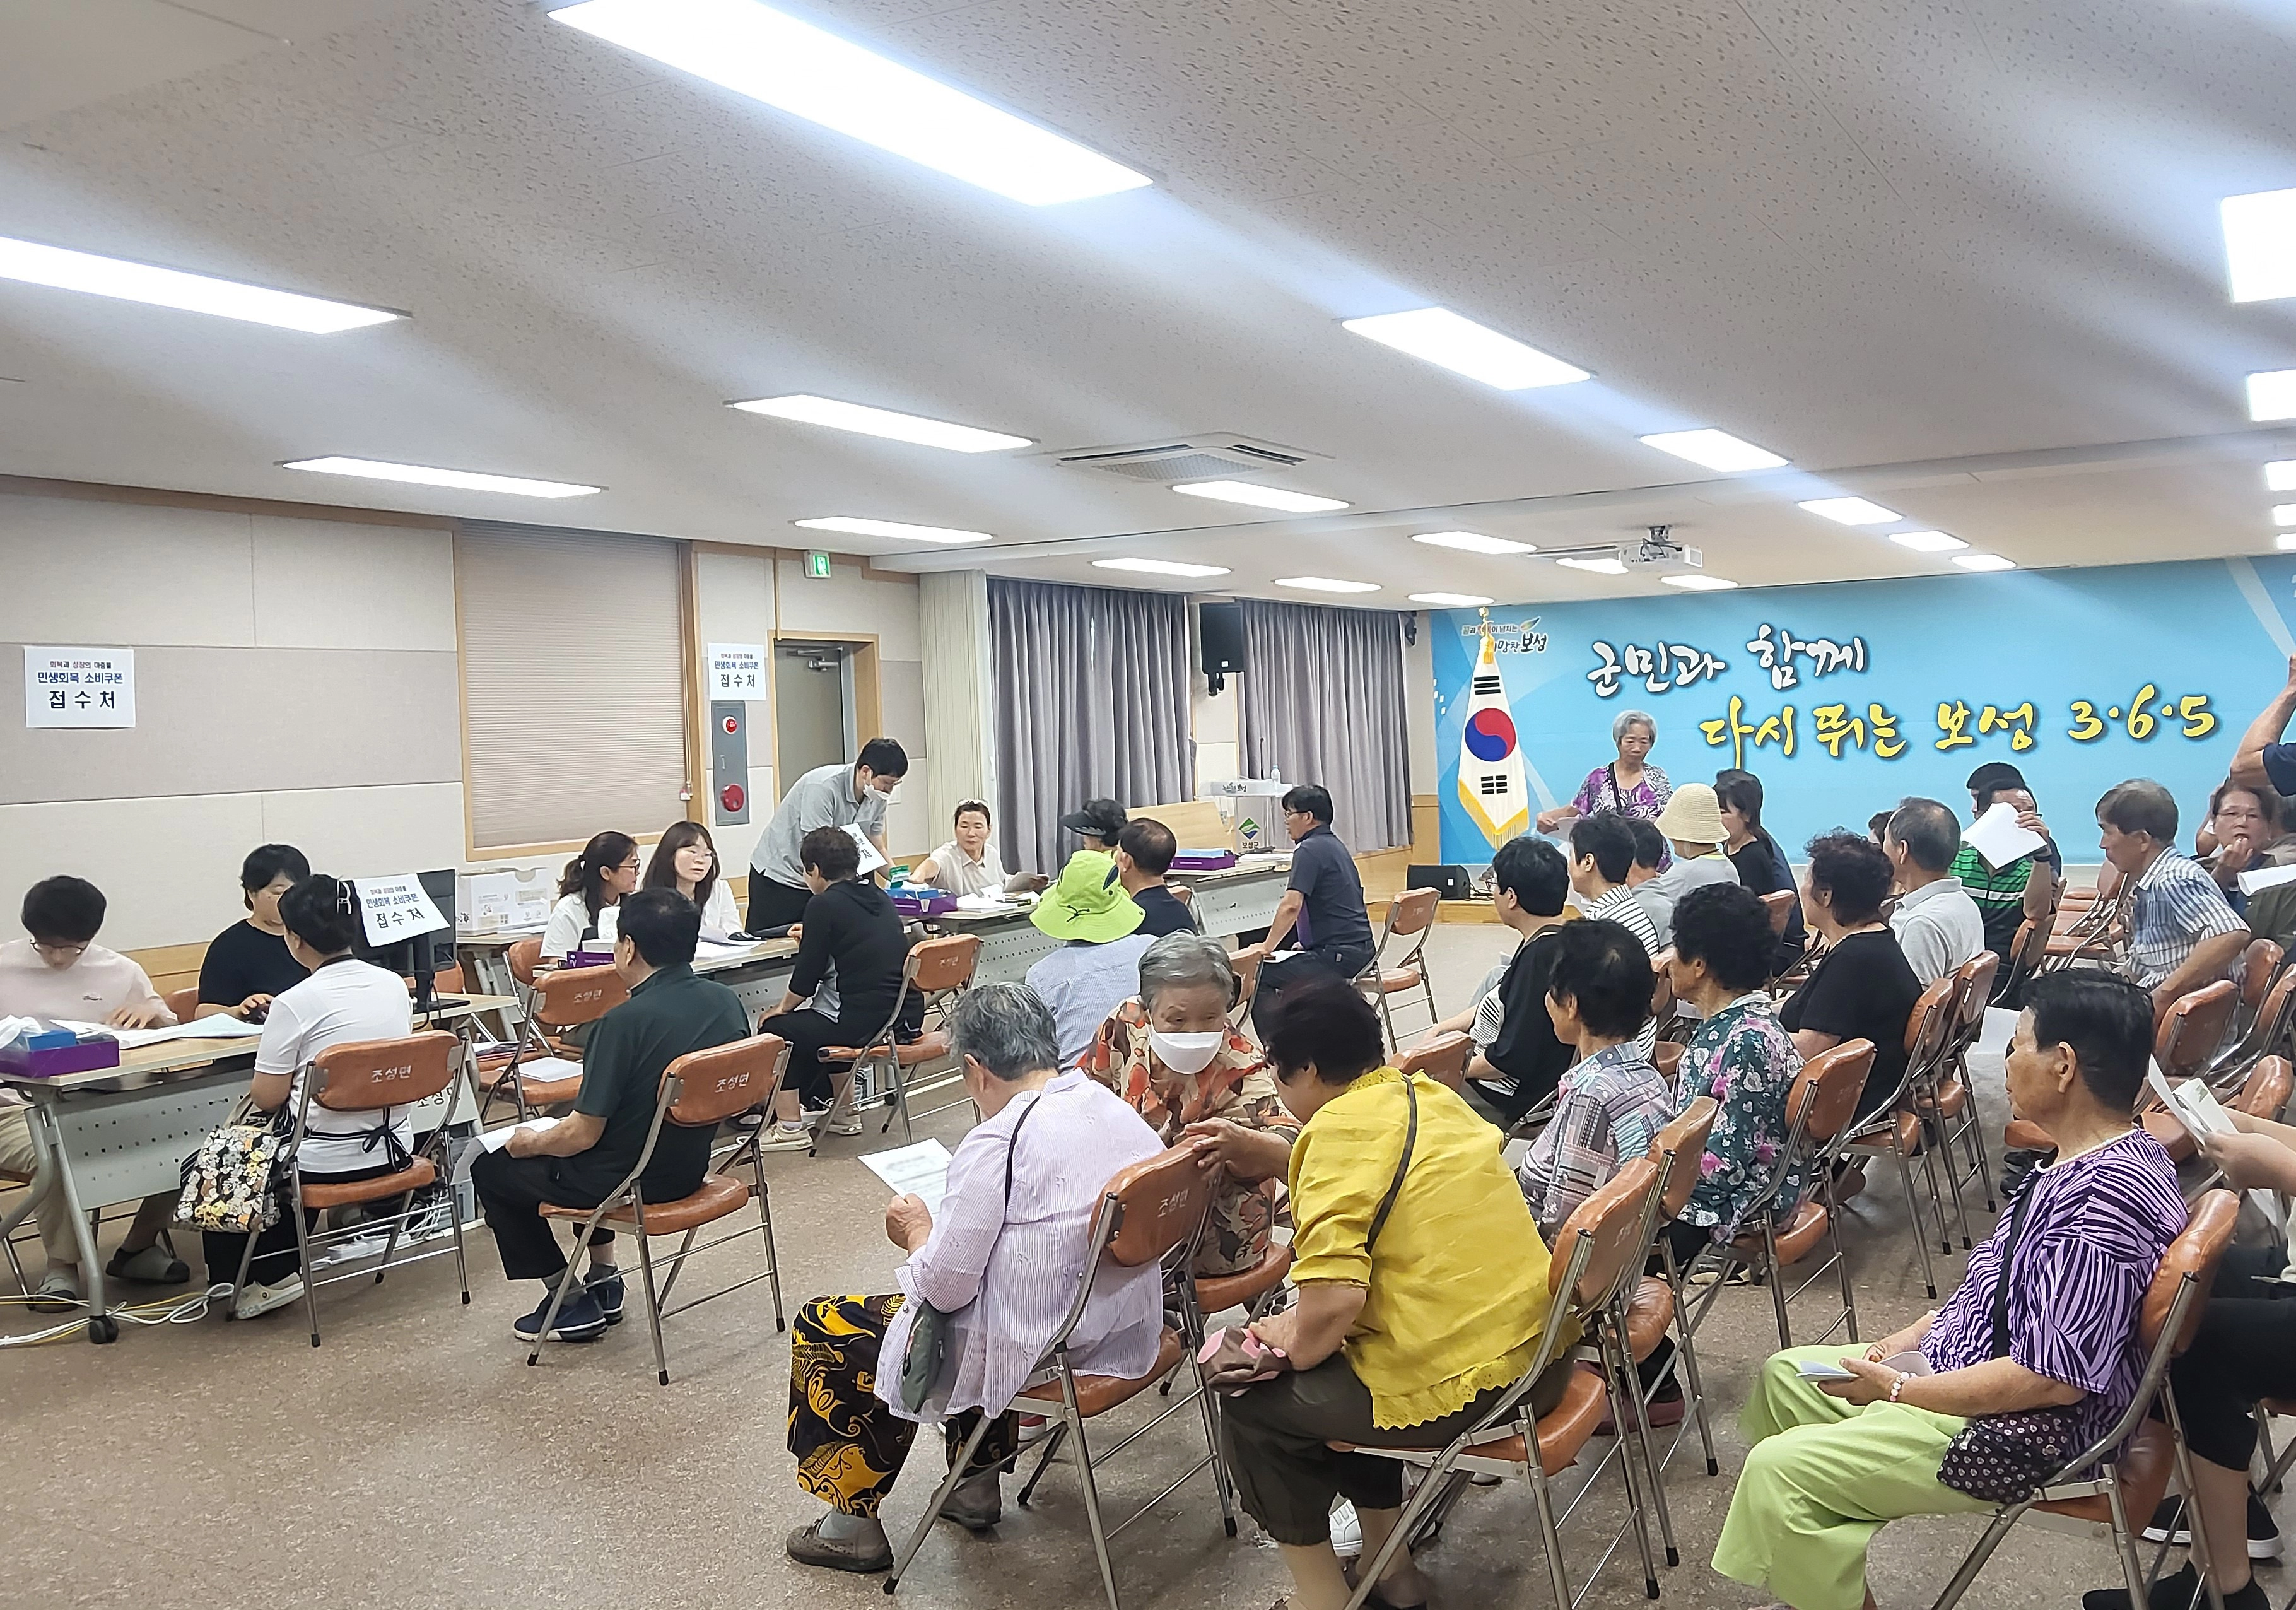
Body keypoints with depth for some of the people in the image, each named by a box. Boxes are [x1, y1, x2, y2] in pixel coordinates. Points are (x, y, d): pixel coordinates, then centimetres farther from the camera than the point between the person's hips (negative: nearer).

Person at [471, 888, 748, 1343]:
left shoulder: (627, 1021, -27)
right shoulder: (727, 1002, -6)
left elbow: (583, 1135, -21)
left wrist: (529, 1143, 1)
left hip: (629, 1183, -7)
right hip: (689, 1169, 7)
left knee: (492, 1169, 16)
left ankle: (568, 1298, 17)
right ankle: (604, 1279, 31)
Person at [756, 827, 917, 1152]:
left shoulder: (825, 905, -10)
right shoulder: (880, 898, 12)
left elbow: (806, 978, -6)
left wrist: (783, 1008, 12)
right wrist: (813, 940, 41)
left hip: (864, 1025, -8)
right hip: (906, 1016, 8)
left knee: (775, 1031, 12)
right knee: (810, 1020, 33)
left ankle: (790, 1127, 12)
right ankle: (843, 1112, 37)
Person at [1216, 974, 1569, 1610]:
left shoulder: (1337, 1129, -16)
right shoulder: (1429, 1095, 9)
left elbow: (1333, 1301, -26)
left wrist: (1295, 1350, -6)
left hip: (1462, 1390, -9)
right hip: (1539, 1353, 9)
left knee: (1252, 1405, 9)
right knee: (1349, 1355, 30)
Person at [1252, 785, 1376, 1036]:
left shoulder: (1310, 850, -13)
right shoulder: (1334, 845, 17)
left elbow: (1291, 906, -24)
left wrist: (1267, 948, -15)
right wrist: (1307, 943, 24)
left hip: (1338, 954, -10)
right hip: (1361, 949, 10)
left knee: (1258, 976, -6)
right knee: (1285, 968, 28)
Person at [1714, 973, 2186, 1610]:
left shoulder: (2107, 1197, -29)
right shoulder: (2111, 1154, 4)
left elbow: (2054, 1378, -29)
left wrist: (1898, 1389, -19)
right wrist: (1913, 1338, 8)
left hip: (2030, 1426, -11)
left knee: (1778, 1468, -18)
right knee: (1785, 1374, 17)